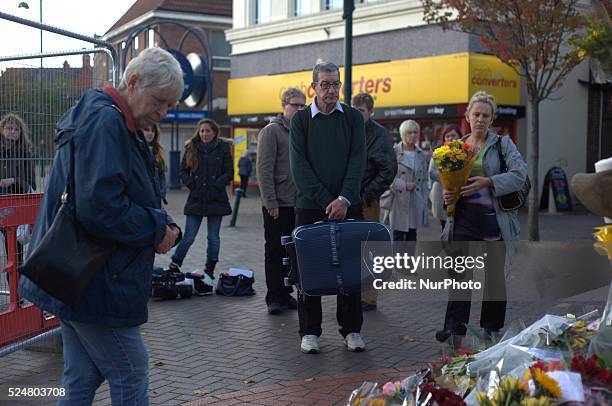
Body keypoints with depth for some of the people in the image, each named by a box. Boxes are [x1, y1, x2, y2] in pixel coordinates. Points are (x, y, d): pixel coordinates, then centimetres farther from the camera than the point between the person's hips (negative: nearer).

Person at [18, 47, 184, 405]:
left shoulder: (117, 124, 15)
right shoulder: (104, 123, -18)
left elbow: (137, 199, 20)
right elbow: (100, 208, -29)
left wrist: (164, 226, 0)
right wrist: (160, 228, -16)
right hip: (94, 282, -10)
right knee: (131, 375, 2)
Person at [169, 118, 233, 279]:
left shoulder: (223, 148, 2)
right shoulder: (191, 148, 6)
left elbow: (229, 173, -1)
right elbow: (183, 171, 8)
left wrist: (215, 186, -11)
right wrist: (192, 185, -6)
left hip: (216, 200, 0)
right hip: (196, 199, 0)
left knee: (213, 237, 6)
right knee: (189, 237, 0)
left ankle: (209, 270, 16)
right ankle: (174, 266, 12)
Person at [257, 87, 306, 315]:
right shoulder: (272, 131, -7)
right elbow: (264, 169, -12)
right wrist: (271, 202, -17)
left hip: (297, 204, 6)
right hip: (277, 205, -6)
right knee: (275, 251, 1)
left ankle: (285, 294, 20)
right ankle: (274, 298, 7)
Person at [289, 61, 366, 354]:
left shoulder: (353, 118, 8)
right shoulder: (301, 120, 4)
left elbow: (357, 162, -1)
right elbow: (299, 167, -4)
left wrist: (344, 200, -13)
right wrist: (327, 201, -12)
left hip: (348, 206, 1)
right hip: (310, 206, -1)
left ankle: (351, 330, 14)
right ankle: (310, 332, 12)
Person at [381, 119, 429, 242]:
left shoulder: (422, 155, 12)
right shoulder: (393, 152, -5)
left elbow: (425, 180, 15)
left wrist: (424, 202, 8)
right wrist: (404, 185, -15)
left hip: (416, 203, 5)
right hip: (398, 201, -5)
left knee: (412, 236, 9)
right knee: (398, 237, -3)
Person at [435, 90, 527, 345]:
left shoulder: (503, 144, 3)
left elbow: (520, 174, -10)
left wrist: (487, 182, -20)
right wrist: (448, 195, -2)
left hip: (494, 218, -2)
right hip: (464, 217, 2)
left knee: (494, 272, 7)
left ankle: (492, 326, 20)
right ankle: (455, 327, -4)